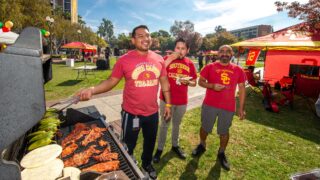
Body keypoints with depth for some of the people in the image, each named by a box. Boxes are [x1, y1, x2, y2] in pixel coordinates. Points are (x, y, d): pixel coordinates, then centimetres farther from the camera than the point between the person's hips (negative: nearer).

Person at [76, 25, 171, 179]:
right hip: (131, 113, -3)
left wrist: (168, 104, 7)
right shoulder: (124, 60, -13)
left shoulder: (159, 59, -2)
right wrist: (92, 90, -25)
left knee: (150, 142, 26)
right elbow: (111, 81, -8)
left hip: (152, 113, 4)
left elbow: (164, 83, 6)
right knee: (128, 146, 18)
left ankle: (147, 164, 56)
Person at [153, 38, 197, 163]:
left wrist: (187, 82, -13)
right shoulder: (167, 59, -6)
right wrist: (170, 59, -25)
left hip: (182, 100, 3)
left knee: (177, 124, 21)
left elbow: (194, 83, 9)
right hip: (166, 99, -3)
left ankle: (175, 145, 41)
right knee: (164, 125, 10)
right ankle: (160, 148, 29)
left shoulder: (190, 64, 2)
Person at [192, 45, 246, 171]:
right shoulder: (210, 67, -2)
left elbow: (242, 88, 7)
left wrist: (241, 107, 3)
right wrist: (212, 86, -18)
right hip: (209, 104, -1)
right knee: (205, 127, 14)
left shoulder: (238, 70, 3)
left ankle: (221, 153, 36)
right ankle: (202, 145, 42)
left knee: (224, 131, 13)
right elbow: (200, 81, 2)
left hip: (228, 107, 1)